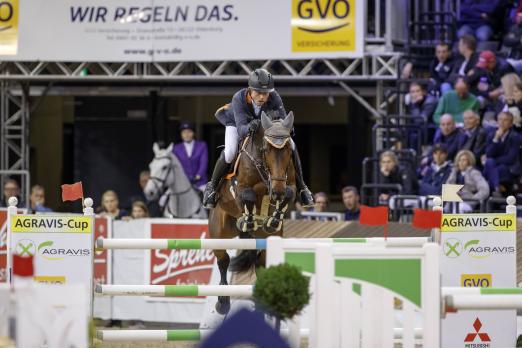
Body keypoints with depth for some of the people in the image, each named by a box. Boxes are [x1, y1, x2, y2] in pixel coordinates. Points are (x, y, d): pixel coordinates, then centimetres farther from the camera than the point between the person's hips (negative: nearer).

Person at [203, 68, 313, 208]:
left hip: (265, 122, 2)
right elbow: (240, 129, -48)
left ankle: (301, 187, 8)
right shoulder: (239, 98, -41)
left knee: (290, 146, -12)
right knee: (229, 153, -28)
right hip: (235, 122, -2)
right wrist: (249, 127, -70)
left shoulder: (274, 97, -35)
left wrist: (278, 118, -57)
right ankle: (212, 186, -1)